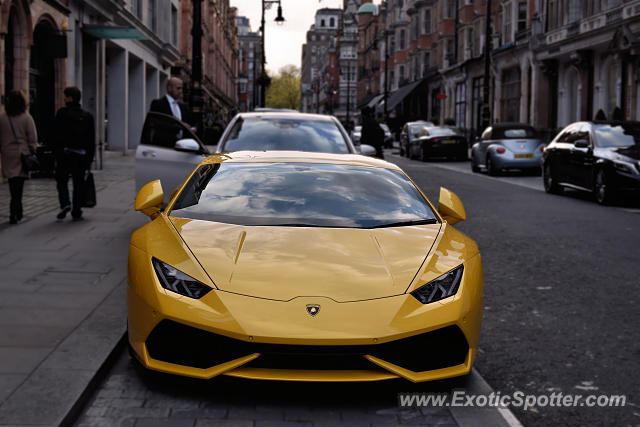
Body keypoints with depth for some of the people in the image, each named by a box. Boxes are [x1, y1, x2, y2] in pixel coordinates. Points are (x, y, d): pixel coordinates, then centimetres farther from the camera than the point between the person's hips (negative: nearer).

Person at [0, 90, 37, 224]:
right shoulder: (27, 118, -6)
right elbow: (32, 138, -6)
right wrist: (32, 152, 3)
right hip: (22, 154, -2)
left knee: (13, 187, 10)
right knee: (18, 186, 1)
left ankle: (17, 213, 13)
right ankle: (14, 214, -4)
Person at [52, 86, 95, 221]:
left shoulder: (62, 113, -4)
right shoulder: (87, 116, 7)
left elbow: (56, 136, -7)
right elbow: (91, 140, 8)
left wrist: (56, 152, -2)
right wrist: (89, 159, 11)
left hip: (64, 153, -2)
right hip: (81, 155, 3)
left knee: (62, 180, 10)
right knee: (79, 184, 7)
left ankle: (65, 203, -11)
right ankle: (76, 212, 7)